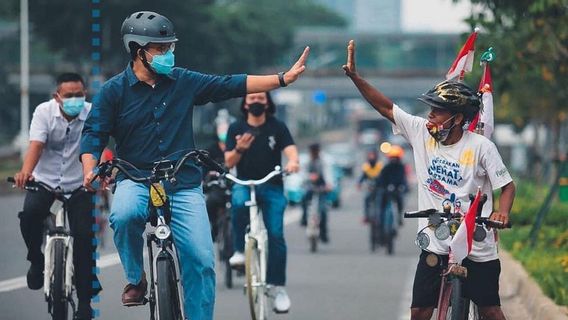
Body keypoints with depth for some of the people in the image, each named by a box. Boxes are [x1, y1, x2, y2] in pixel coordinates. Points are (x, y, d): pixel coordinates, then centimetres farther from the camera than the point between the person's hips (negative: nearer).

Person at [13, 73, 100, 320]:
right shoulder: (44, 111, -10)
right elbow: (36, 145, -22)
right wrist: (25, 172, -42)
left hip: (79, 183, 0)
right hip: (45, 179, 0)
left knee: (85, 236, -11)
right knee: (30, 214, -29)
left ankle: (84, 300, 3)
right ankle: (36, 260, 0)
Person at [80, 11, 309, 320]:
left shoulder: (183, 82, 6)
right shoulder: (114, 90, 0)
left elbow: (231, 85, 8)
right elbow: (93, 134, -1)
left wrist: (284, 78, 3)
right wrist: (90, 170, -21)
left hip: (183, 184, 2)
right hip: (136, 180, -2)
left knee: (201, 261, -8)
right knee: (124, 215, -36)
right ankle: (135, 279, -8)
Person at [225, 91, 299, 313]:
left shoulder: (277, 127, 3)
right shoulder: (236, 129, 5)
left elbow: (290, 149, -13)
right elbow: (229, 162, -1)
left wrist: (293, 161, -36)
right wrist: (239, 149, -23)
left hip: (272, 186, 0)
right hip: (244, 184, 0)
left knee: (275, 234, -12)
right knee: (239, 203, -36)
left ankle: (278, 287, -4)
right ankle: (240, 250, -18)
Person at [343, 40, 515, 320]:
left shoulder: (480, 146, -12)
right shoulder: (421, 132, -3)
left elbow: (507, 185, -5)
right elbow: (386, 107, -2)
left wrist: (501, 212, -24)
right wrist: (354, 76, -10)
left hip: (477, 248, -3)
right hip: (436, 246, 3)